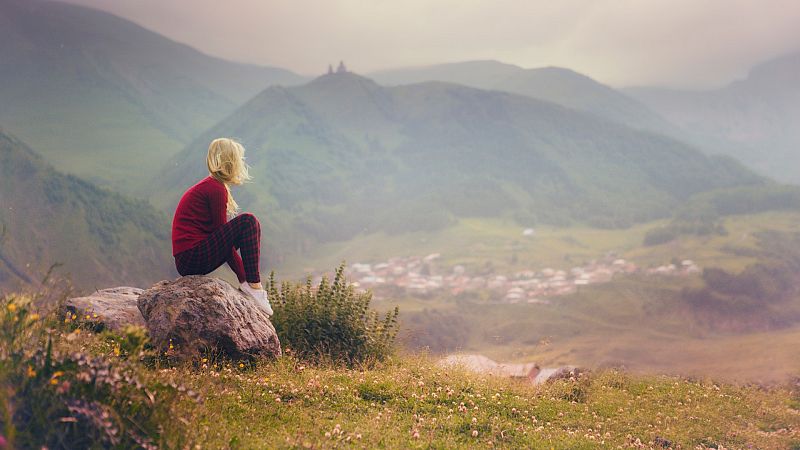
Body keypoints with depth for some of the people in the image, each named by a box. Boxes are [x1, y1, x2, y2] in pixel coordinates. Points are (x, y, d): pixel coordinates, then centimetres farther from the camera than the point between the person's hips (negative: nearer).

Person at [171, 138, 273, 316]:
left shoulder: (209, 185, 17)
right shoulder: (216, 189, -13)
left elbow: (222, 233, 16)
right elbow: (222, 232, -12)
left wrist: (243, 273, 12)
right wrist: (243, 277, -5)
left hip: (188, 259, 10)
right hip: (192, 258, -10)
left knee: (250, 228, 18)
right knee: (247, 222, -17)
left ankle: (250, 283, 9)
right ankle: (253, 285, -16)